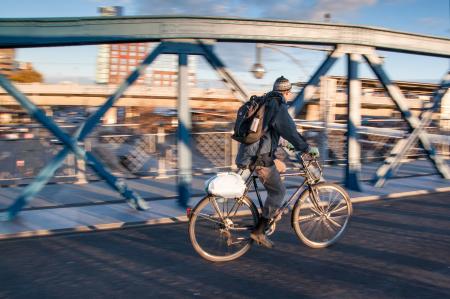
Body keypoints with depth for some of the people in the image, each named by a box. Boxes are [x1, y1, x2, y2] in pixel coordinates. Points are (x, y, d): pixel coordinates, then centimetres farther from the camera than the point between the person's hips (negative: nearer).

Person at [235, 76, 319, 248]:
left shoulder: (264, 103, 18)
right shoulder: (278, 106, -11)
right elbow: (289, 131, -17)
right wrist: (307, 148, -6)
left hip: (249, 152, 9)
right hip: (260, 157, -9)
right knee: (278, 191, 0)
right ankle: (259, 231, -1)